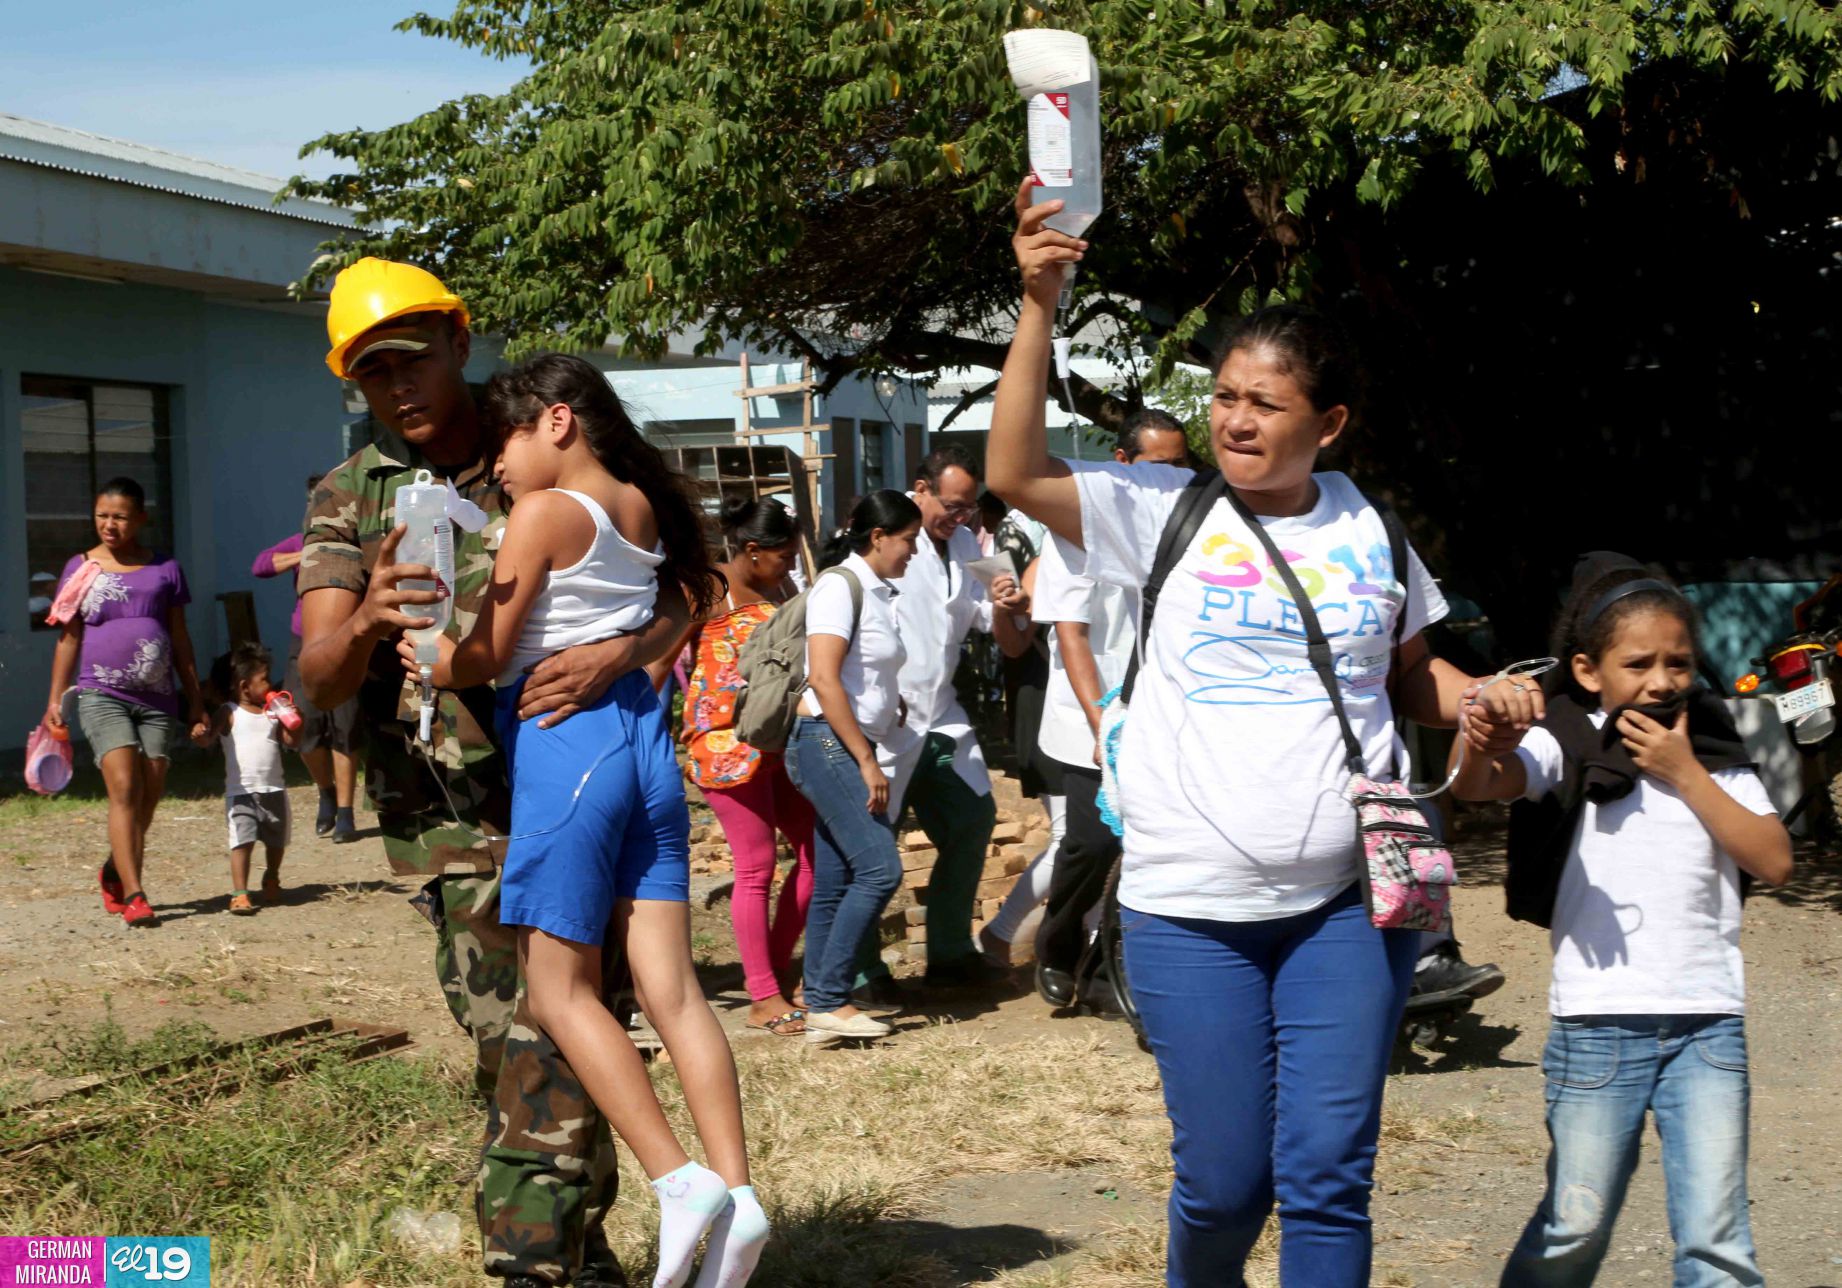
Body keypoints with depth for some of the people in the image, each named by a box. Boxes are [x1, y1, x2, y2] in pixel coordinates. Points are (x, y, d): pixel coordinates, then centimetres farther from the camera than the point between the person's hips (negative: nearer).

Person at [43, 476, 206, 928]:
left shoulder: (165, 569, 8)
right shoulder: (81, 568, 6)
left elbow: (180, 640, 12)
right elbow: (69, 637, 9)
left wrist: (195, 700, 11)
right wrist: (55, 699, 4)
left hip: (157, 697, 2)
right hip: (101, 693, -2)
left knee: (149, 796, 4)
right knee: (124, 788, -16)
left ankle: (114, 872, 29)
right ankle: (133, 896, -17)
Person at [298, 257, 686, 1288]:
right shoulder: (350, 500, 2)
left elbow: (679, 594, -4)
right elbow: (320, 681, -10)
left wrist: (621, 655, -26)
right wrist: (364, 622, -34)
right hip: (457, 813, 0)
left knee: (558, 1034, 0)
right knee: (520, 1038, -3)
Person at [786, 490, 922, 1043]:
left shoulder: (877, 593, 15)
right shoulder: (839, 585, -10)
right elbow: (823, 679, -18)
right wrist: (867, 760, -17)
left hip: (853, 749, 9)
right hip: (826, 742, -9)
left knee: (835, 885, 7)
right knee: (879, 868, -14)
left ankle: (821, 1009, 10)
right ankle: (830, 1000, -9)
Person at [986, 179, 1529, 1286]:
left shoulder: (1370, 529, 7)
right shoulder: (1164, 510, -1)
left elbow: (1412, 673, 21)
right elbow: (1015, 473, -15)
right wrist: (1041, 304, -22)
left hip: (1348, 903, 1)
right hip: (1191, 908, -1)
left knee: (1328, 1173, -1)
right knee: (1224, 1178, 5)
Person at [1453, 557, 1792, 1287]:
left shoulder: (1713, 754, 11)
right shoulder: (1569, 747, 0)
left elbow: (1773, 862, 0)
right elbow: (1476, 785, -20)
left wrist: (1685, 776, -6)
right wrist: (1482, 743, -43)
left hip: (1708, 1025, 2)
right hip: (1598, 1025, -2)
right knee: (1574, 1229, 5)